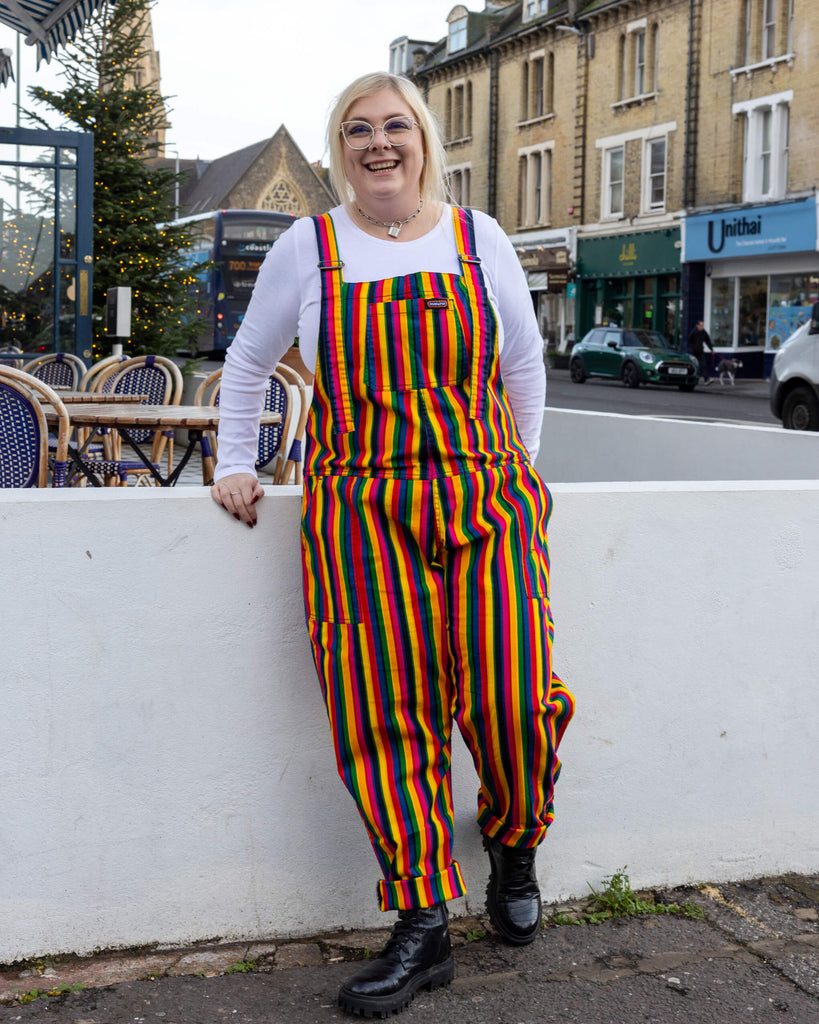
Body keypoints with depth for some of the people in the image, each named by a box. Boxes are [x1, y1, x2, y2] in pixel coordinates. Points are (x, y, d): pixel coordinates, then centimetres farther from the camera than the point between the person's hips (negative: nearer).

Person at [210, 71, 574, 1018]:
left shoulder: (478, 239, 8)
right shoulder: (307, 249, 7)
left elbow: (524, 362, 19)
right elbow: (247, 361, 19)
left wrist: (515, 471, 19)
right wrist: (235, 466, 16)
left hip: (487, 502, 1)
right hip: (360, 519, 0)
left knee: (511, 699, -8)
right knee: (387, 718, -5)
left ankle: (513, 846, 25)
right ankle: (422, 929, 8)